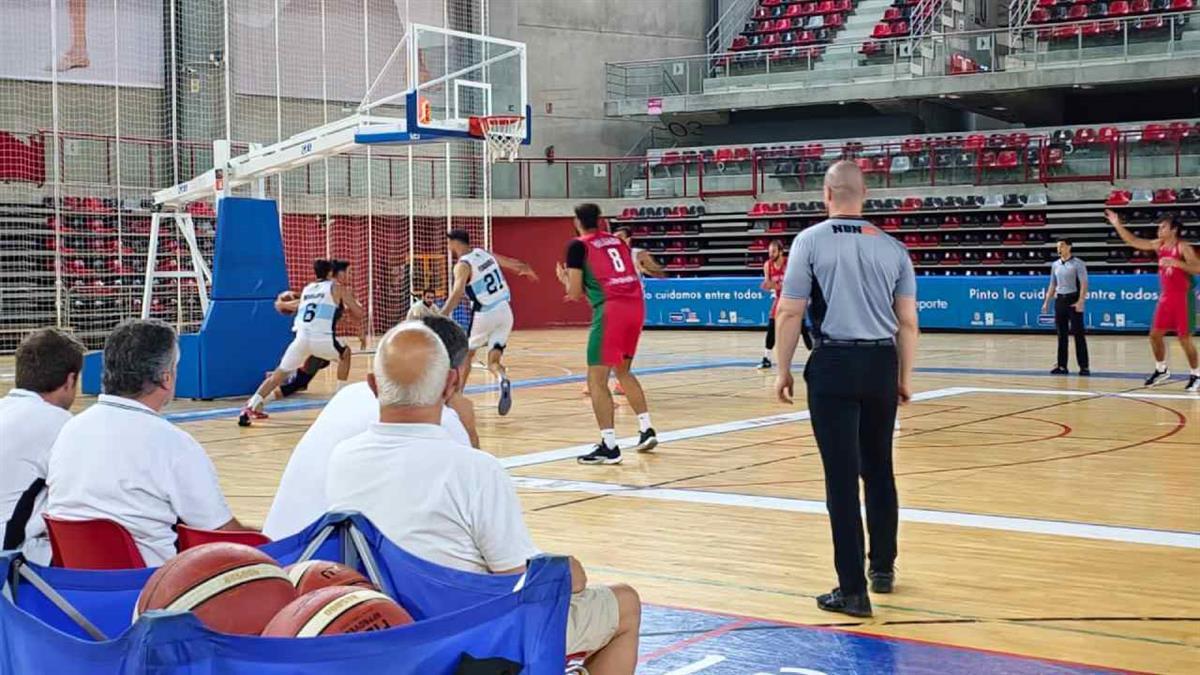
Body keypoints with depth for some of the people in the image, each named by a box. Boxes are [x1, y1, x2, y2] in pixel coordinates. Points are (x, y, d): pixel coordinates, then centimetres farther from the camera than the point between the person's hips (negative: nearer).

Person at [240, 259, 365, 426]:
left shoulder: (307, 289, 26)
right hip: (322, 338, -3)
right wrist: (349, 299, 32)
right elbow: (359, 313, 14)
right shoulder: (337, 287, 13)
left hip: (301, 338, 3)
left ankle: (251, 407, -5)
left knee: (279, 374, 9)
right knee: (345, 354, 26)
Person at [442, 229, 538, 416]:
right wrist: (524, 268, 47)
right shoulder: (483, 253, 9)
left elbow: (457, 293, -27)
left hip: (484, 315, -5)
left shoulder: (463, 265, -11)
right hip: (505, 310, 5)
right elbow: (507, 262, 26)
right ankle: (504, 380, -28)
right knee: (493, 361, 4)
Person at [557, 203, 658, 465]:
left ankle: (609, 447, -8)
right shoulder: (617, 241, 21)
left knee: (597, 380, -1)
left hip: (610, 309, -7)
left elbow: (574, 293, 1)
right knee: (623, 370, 26)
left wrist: (564, 278, 22)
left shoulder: (578, 245, 3)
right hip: (636, 305, 7)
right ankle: (647, 429, 21)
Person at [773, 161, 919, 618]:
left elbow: (790, 313, -5)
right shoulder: (892, 248, 6)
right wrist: (904, 377, 17)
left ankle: (853, 590, 0)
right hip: (881, 363, 4)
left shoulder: (811, 241, -3)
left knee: (842, 477, -1)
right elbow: (907, 321, 8)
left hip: (834, 365, -4)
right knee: (879, 470, 18)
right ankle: (883, 568, 31)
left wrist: (783, 369, 4)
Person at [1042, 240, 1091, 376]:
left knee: (1078, 334, -6)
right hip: (1060, 300, 6)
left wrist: (1080, 301, -23)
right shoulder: (1055, 265, 12)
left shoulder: (1077, 264, -6)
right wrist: (1047, 302, 13)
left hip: (1073, 300, -6)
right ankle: (1062, 366, 10)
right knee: (1061, 334, 6)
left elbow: (1084, 284, -12)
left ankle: (1083, 366, -4)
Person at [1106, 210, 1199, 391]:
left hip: (1182, 298, -7)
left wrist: (1176, 262, -34)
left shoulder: (1183, 247, -13)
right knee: (1155, 334, 9)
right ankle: (1161, 370, 25)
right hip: (1165, 297, 7)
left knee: (1184, 338, -4)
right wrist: (1118, 225, -4)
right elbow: (1133, 241, 5)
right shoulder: (1159, 245, 6)